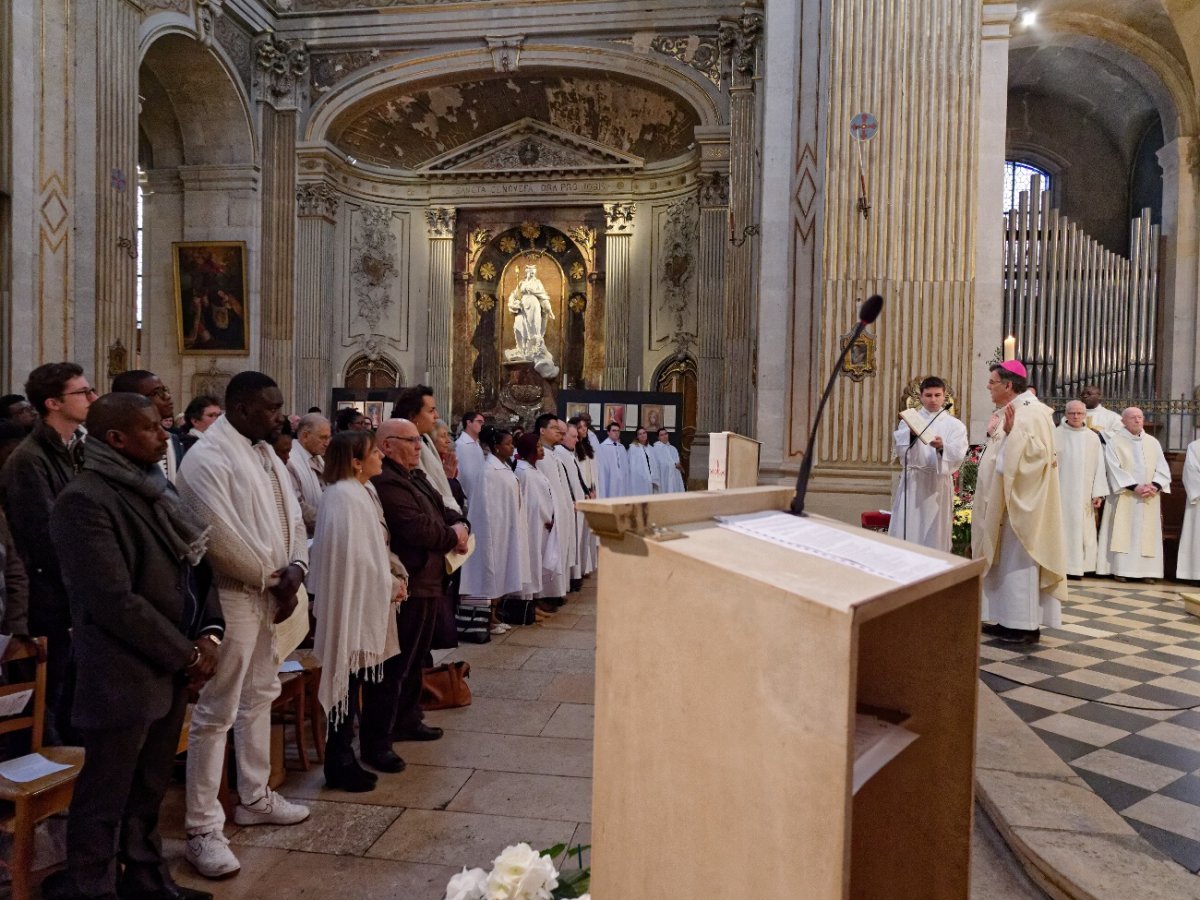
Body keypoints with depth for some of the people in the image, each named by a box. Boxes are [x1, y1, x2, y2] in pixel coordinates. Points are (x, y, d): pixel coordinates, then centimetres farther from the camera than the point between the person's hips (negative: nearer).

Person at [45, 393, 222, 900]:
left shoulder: (156, 489, 10)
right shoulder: (84, 501, -17)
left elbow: (195, 564, 12)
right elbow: (114, 601, -21)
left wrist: (209, 632, -3)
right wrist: (187, 653, -15)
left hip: (170, 667, 8)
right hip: (123, 675, -8)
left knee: (150, 789, 20)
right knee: (105, 798, 9)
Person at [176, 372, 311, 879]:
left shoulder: (265, 452, 10)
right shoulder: (208, 458, -17)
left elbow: (291, 514, 10)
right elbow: (221, 537, -23)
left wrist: (294, 568, -7)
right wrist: (273, 579, -13)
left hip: (271, 594, 9)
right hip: (230, 598, -9)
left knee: (259, 698, 19)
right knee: (216, 713, -1)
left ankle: (255, 797, 35)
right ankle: (202, 829, 11)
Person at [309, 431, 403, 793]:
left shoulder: (363, 492, 10)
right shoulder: (344, 499, -20)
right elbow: (356, 559, -23)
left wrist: (397, 574, -1)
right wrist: (391, 586, -11)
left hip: (367, 604, 10)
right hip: (354, 606, -10)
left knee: (358, 681, 19)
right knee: (349, 684, 0)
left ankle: (342, 760, 34)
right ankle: (339, 765, 13)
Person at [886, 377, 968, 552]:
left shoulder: (955, 425, 5)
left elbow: (958, 455, -8)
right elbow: (898, 447, -4)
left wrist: (942, 447, -27)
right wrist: (911, 434, -22)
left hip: (939, 483, -1)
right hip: (912, 481, 1)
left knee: (935, 533, 5)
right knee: (905, 532, 0)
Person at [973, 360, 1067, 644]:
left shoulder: (1031, 413, -15)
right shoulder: (1008, 412, 14)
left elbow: (1037, 452, -26)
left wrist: (1012, 432, -31)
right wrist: (995, 435, 11)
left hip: (1021, 502, -10)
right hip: (1003, 500, 10)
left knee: (1019, 559, -5)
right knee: (1003, 558, 11)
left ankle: (1026, 624, 2)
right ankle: (1007, 618, 17)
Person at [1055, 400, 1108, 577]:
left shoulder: (1093, 438, 8)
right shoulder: (1056, 435, -1)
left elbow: (1099, 467, 7)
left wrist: (1098, 493, 0)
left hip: (1083, 495, 3)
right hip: (1061, 492, -3)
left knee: (1080, 529, 4)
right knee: (1061, 528, -2)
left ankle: (1076, 566, 10)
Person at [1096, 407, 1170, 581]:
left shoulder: (1153, 443, 12)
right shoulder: (1114, 442, 0)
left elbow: (1163, 468, 6)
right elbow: (1115, 469, -9)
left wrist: (1154, 485, -12)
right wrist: (1134, 487, -18)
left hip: (1149, 499, 4)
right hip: (1124, 498, -4)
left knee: (1147, 534, 2)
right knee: (1123, 533, -5)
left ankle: (1146, 570, 5)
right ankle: (1120, 570, -4)